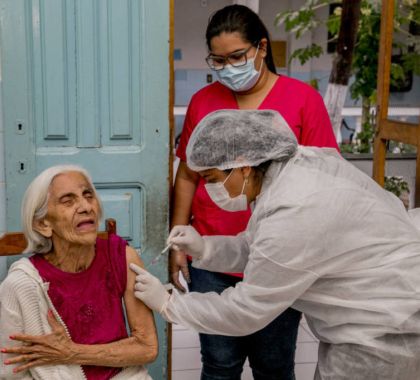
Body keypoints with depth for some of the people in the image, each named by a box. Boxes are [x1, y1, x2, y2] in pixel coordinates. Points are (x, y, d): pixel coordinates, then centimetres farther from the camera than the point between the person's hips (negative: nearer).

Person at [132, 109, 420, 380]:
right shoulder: (289, 169, -2)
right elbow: (258, 248, 10)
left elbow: (245, 312, -20)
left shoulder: (295, 213, -30)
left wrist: (167, 303, -9)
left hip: (390, 330, -9)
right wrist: (203, 248, -5)